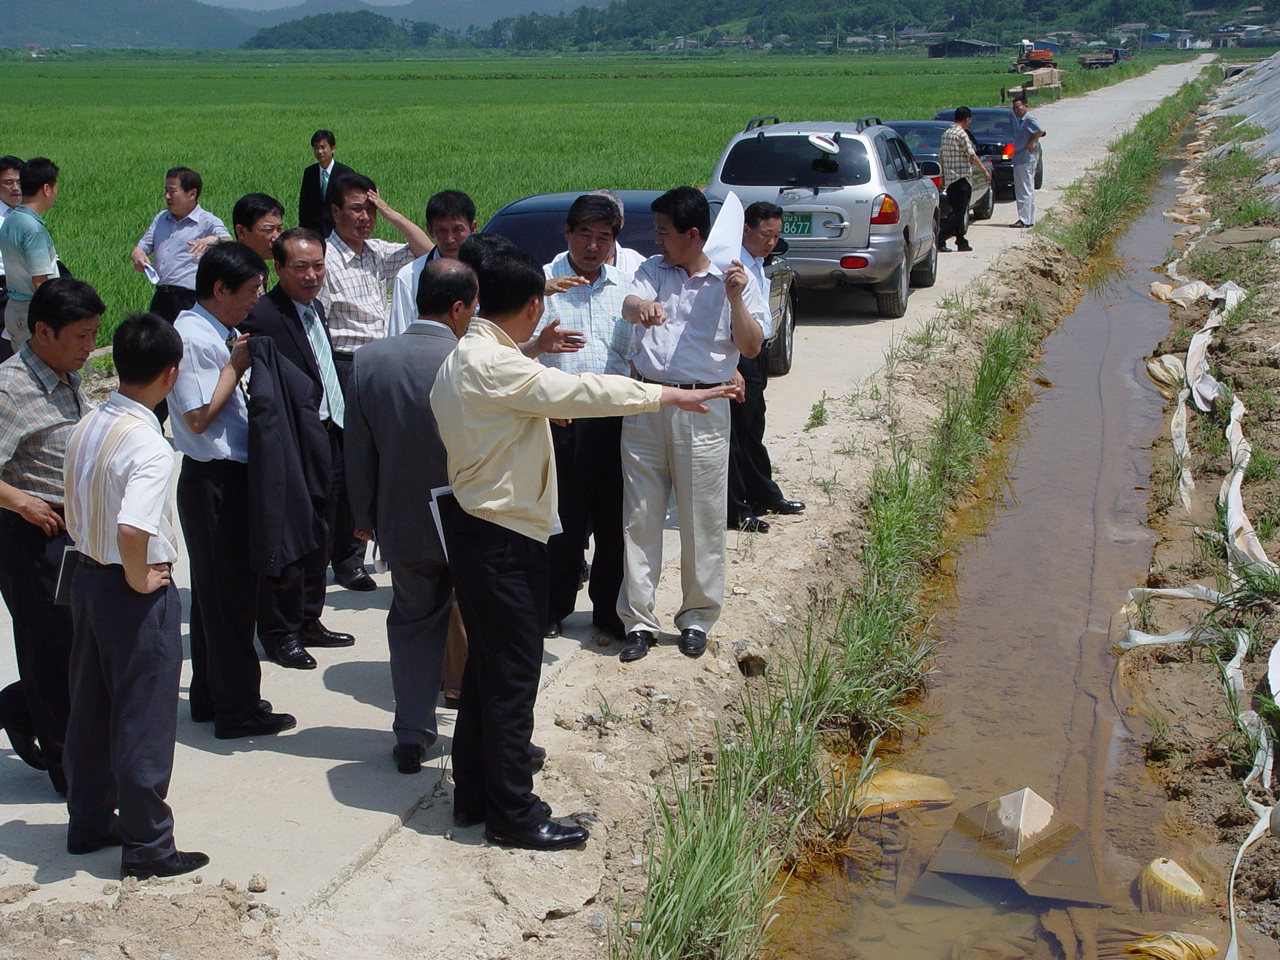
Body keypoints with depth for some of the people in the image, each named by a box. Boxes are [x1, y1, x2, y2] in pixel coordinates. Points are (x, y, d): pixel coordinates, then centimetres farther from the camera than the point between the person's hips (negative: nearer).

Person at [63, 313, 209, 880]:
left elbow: (74, 516, 12)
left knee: (90, 708, 19)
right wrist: (141, 580, -18)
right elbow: (133, 529, -34)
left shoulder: (86, 429, 3)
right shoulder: (148, 444, -23)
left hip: (87, 578, 8)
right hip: (136, 595, -8)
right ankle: (147, 846, 13)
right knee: (144, 721, 3)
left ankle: (89, 823, 33)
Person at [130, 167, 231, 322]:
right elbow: (142, 247, 19)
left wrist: (214, 240, -43)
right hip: (160, 297, 6)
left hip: (190, 300, -6)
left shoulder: (207, 222, -3)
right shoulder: (161, 218, 18)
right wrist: (138, 256, -6)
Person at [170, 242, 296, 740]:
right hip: (213, 480, -10)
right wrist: (236, 365, -16)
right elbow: (199, 416, -21)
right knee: (229, 594, -1)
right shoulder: (193, 337, -18)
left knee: (216, 591, 18)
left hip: (230, 478, 10)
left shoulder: (224, 334, 10)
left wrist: (240, 361, 4)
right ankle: (236, 709, 9)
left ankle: (210, 697, 31)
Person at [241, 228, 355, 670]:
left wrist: (340, 432, 15)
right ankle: (280, 633, 14)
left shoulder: (316, 308, 12)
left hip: (328, 441, 9)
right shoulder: (262, 317, -17)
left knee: (319, 542, 17)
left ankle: (309, 622, 30)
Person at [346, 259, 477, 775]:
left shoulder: (368, 359, -8)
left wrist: (364, 515, 14)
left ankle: (412, 736, 21)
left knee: (414, 623, 19)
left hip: (403, 523, 3)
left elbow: (358, 451, 1)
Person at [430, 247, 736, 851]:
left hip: (474, 525, 10)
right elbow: (581, 392, -23)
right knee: (513, 676, -2)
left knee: (485, 665, 17)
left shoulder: (462, 358, 10)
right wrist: (671, 395, -17)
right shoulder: (496, 366, -21)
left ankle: (473, 795, 27)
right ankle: (512, 814, 7)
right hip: (504, 537, -10)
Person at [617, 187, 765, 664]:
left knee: (702, 521, 4)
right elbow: (629, 304, -9)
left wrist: (735, 299, -18)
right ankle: (638, 620, 12)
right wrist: (642, 307, -33)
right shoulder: (653, 269, 11)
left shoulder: (735, 279, 2)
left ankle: (697, 619, 18)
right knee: (640, 517, 4)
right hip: (645, 405, 3)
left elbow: (751, 348, -4)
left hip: (702, 410, -3)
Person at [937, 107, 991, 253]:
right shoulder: (962, 134, -12)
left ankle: (961, 242, 13)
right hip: (961, 178, -9)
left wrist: (943, 176, 21)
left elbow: (941, 157, 16)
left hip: (949, 179, 9)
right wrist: (984, 171, -6)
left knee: (957, 211, 12)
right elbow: (972, 156, -14)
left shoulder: (946, 134, 12)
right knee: (958, 213, -7)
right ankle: (939, 239, -15)